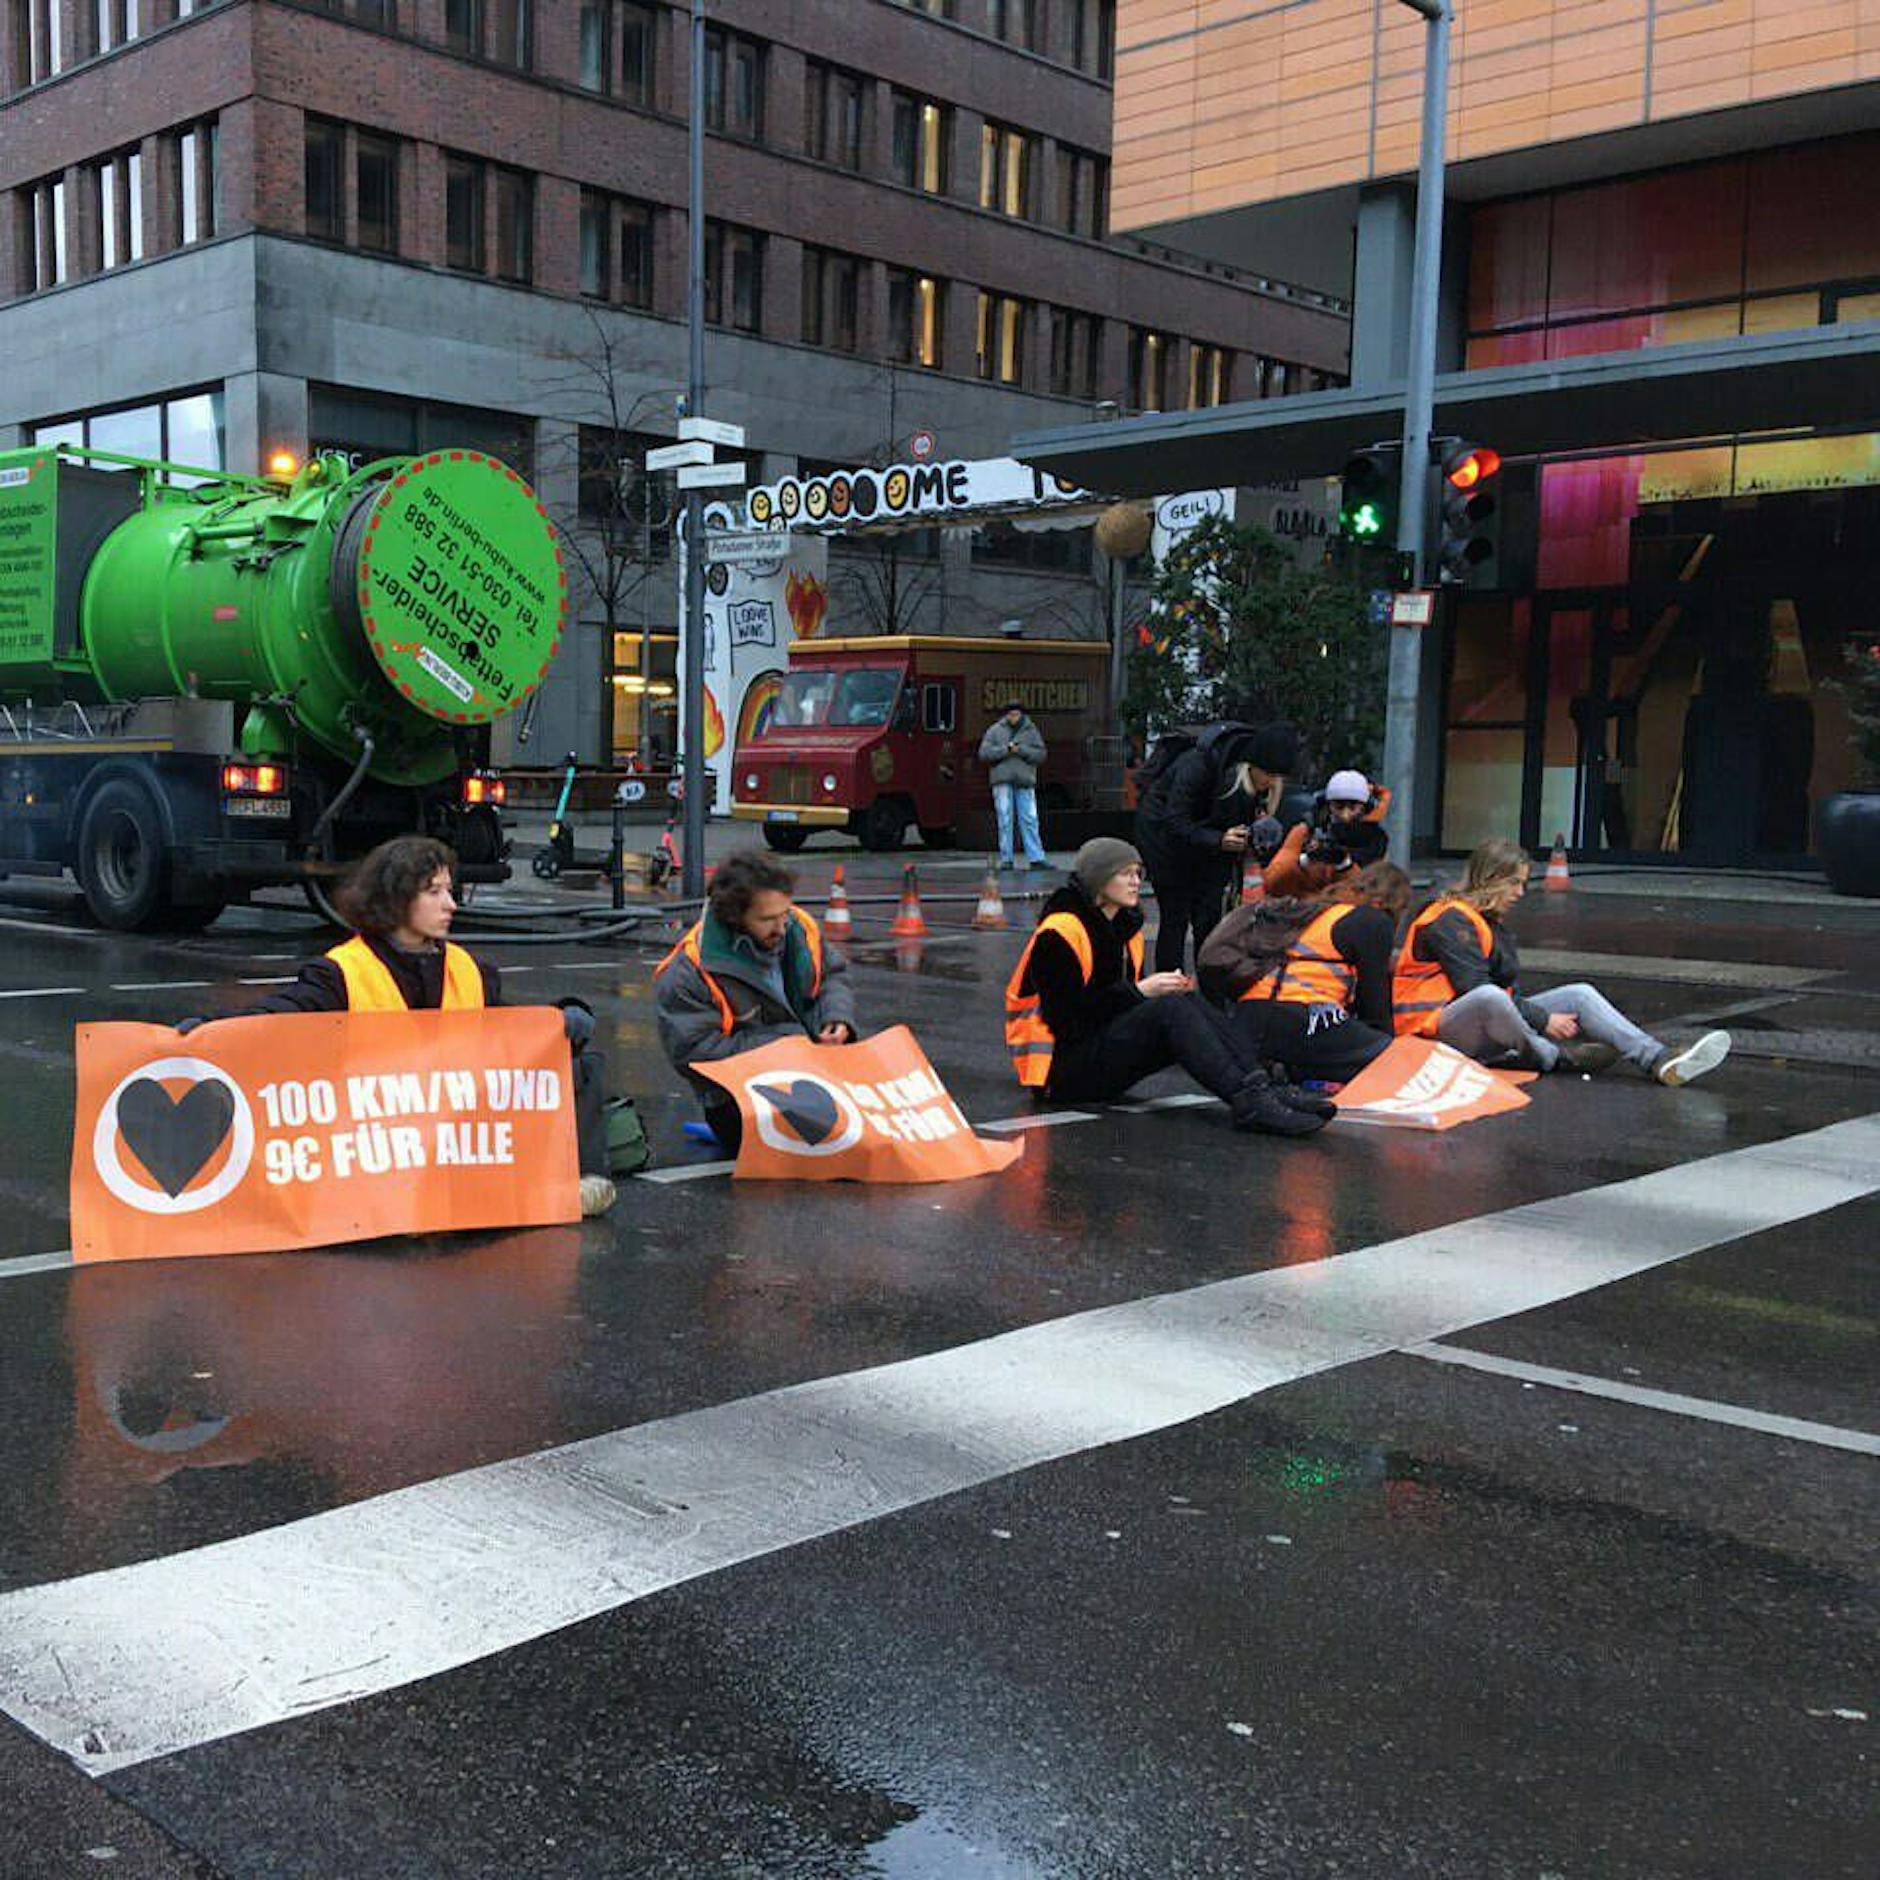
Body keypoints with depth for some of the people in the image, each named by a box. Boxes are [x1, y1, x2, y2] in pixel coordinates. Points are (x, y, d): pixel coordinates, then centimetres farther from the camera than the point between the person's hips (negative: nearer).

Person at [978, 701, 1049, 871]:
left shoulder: (1031, 731, 10)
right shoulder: (995, 730, 8)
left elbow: (1041, 755, 3)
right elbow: (984, 753, -1)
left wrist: (1021, 750, -10)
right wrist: (1006, 749, -11)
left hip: (1025, 781, 1)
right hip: (1003, 781, -1)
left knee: (1029, 820, -3)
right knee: (1005, 820, -2)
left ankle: (1036, 858, -2)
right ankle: (1006, 859, 2)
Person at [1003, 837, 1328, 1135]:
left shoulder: (1125, 924, 15)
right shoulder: (1058, 933, -14)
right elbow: (1066, 1017, -21)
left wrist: (1166, 989, -5)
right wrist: (1139, 991, -20)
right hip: (1060, 1069, -9)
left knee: (1189, 1004, -13)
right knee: (1171, 1010, -27)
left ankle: (1263, 1091, -27)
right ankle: (1250, 1103, -39)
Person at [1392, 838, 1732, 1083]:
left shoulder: (1492, 923, 21)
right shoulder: (1451, 921, -12)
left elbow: (1509, 991, 16)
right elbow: (1477, 989, -20)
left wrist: (1540, 1017, -3)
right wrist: (1542, 1020, -17)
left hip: (1491, 1023, 9)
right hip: (1440, 1024, -9)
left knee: (1580, 995, -3)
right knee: (1489, 998, -42)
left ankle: (1661, 1061, -17)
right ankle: (1554, 1057, -17)